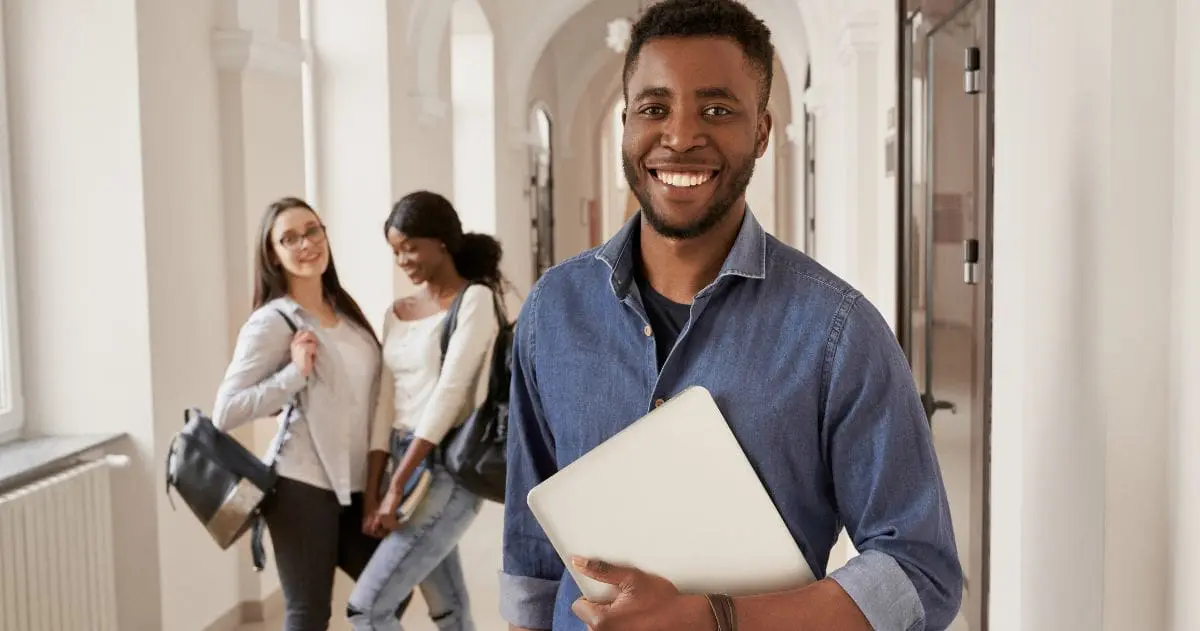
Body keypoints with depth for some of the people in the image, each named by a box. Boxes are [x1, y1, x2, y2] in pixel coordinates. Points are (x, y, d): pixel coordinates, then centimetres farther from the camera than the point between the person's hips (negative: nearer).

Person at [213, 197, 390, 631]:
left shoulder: (346, 310, 10)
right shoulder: (271, 322, -10)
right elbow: (224, 412, -17)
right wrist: (295, 372, -20)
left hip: (355, 484, 7)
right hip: (303, 485, -7)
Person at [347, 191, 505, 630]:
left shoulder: (475, 299, -8)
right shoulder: (397, 313, 13)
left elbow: (449, 394, -16)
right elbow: (387, 403, 7)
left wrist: (396, 488, -18)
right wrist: (373, 494, -1)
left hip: (450, 470, -7)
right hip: (407, 465, 7)